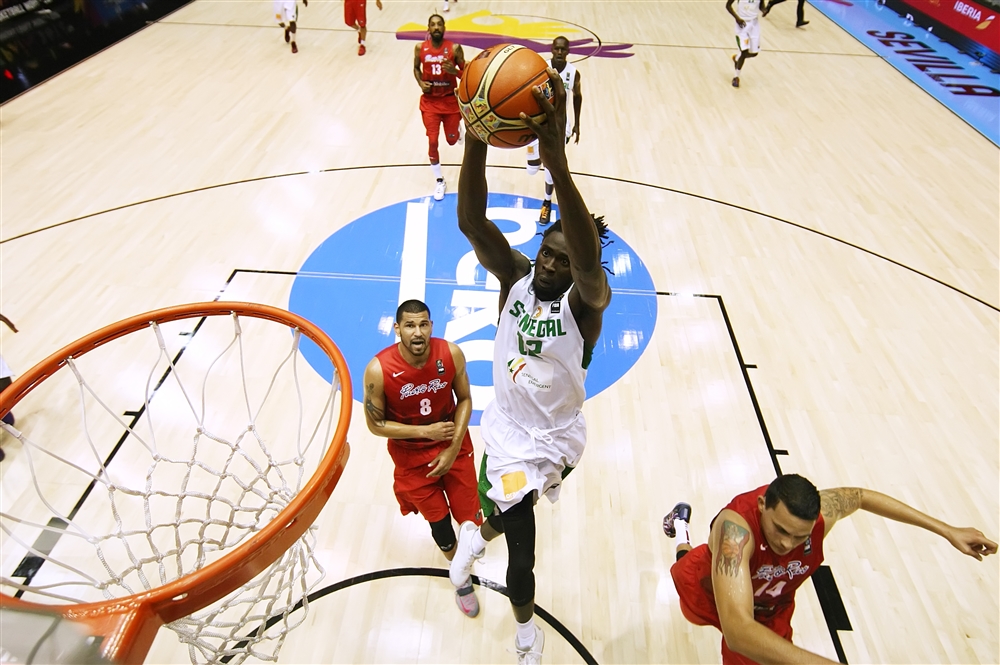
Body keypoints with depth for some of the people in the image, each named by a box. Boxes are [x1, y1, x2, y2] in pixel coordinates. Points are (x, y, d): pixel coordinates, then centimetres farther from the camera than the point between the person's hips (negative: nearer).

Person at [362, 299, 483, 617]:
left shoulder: (451, 354, -20)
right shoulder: (378, 370, -26)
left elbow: (464, 399, -6)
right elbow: (375, 424, -14)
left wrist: (453, 448, -11)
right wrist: (426, 431, -22)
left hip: (454, 445, 2)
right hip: (412, 455, -1)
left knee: (470, 518, 6)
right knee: (439, 523, 10)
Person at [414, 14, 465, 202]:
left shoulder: (454, 48, -10)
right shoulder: (420, 48, -5)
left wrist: (454, 71, -27)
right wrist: (420, 83, -7)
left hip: (451, 100, 0)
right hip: (429, 101, 0)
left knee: (452, 140, 13)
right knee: (432, 141, -6)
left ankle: (457, 126, 54)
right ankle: (439, 181, 11)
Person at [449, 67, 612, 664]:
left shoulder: (587, 298, -23)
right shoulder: (516, 274, -13)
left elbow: (589, 259, -48)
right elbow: (471, 221, -28)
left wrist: (556, 157, -60)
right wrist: (477, 138, -46)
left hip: (555, 438, -1)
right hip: (505, 427, 2)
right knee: (520, 547, 10)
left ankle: (480, 533, 35)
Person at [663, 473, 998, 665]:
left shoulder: (821, 513, -35)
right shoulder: (737, 525, -51)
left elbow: (861, 495, -9)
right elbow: (737, 630, -60)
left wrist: (947, 531, -6)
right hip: (708, 588, -2)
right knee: (686, 569, 31)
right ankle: (681, 525, 60)